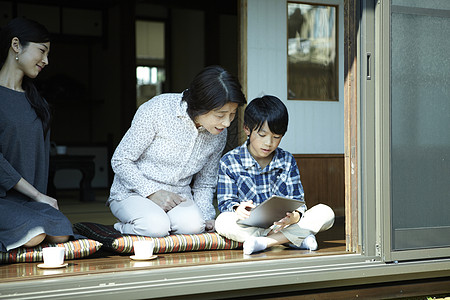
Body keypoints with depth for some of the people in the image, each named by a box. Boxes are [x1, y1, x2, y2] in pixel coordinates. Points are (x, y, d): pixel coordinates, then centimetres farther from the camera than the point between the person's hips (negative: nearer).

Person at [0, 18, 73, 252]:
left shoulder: (35, 100, 19)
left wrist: (41, 197, 2)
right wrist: (37, 195, -13)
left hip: (25, 198, 6)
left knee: (61, 234, -23)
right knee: (33, 235, -31)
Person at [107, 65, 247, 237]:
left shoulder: (219, 135, -3)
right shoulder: (157, 110, -19)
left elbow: (205, 184, 10)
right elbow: (120, 161, -12)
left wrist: (206, 216, -8)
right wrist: (152, 192, -21)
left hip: (177, 197, 3)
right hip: (132, 194, -3)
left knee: (194, 224, -31)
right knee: (156, 226, -35)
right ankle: (123, 227, -2)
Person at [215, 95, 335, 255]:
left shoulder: (287, 161, 7)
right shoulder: (229, 162, 0)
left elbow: (297, 200, 3)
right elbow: (226, 201, -3)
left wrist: (294, 216, -23)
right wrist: (238, 209, -29)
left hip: (283, 223, 3)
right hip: (249, 226, -2)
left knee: (326, 213, -18)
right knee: (223, 222, -35)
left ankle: (264, 242, -27)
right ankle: (298, 239, -31)